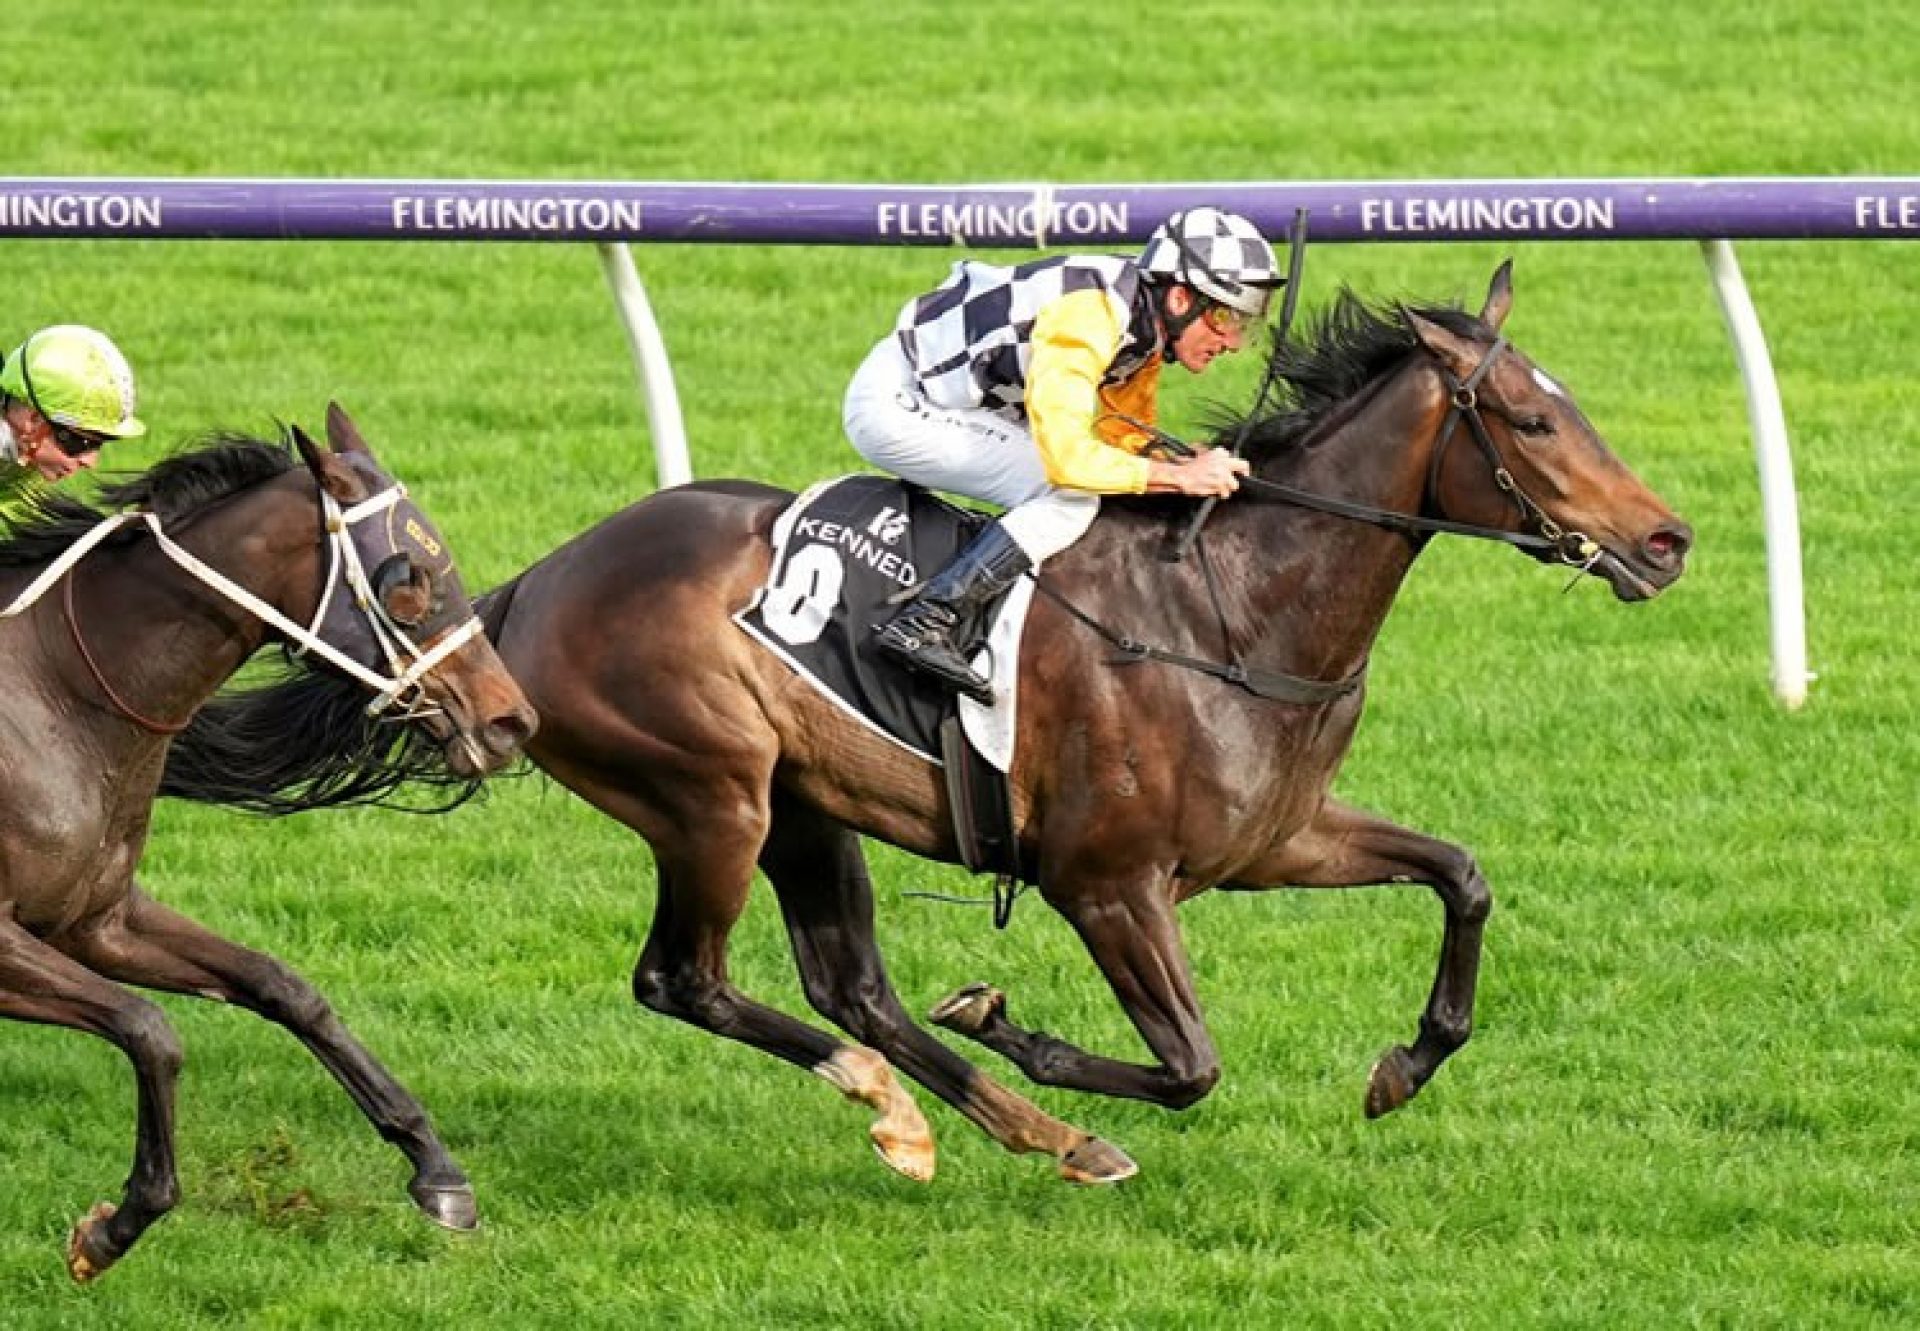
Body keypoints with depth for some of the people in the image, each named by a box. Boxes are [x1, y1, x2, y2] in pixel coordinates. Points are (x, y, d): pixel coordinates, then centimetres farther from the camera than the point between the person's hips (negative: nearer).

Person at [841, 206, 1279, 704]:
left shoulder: (1146, 323, 1)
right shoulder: (1086, 317, -29)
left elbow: (1127, 445, 10)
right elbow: (1066, 454, -36)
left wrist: (1195, 466, -9)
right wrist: (1180, 476, -32)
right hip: (894, 406, -10)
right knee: (1071, 495, -22)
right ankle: (925, 623, -27)